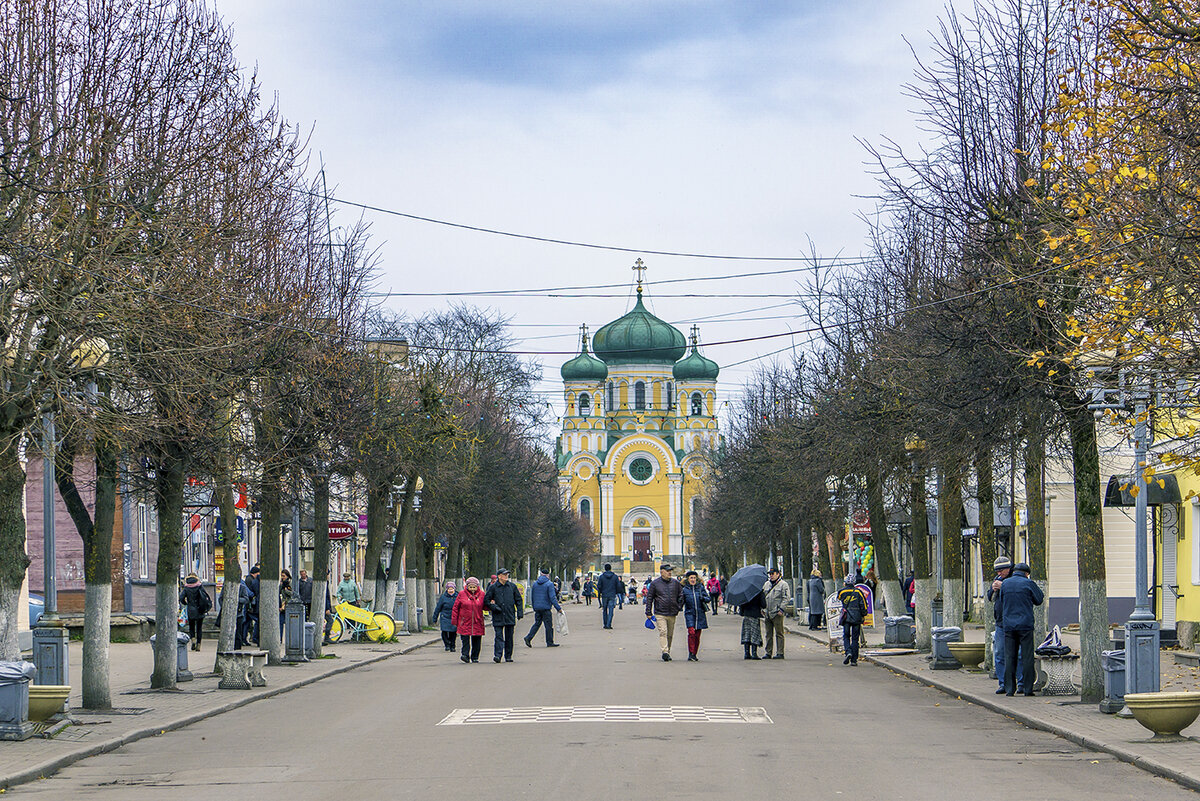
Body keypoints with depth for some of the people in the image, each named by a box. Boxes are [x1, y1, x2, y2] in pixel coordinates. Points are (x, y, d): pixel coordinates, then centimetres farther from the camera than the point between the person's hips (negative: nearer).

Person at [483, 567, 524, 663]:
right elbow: (486, 600, 5)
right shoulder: (493, 587, 1)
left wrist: (520, 612, 3)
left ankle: (508, 656, 15)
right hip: (498, 617, -2)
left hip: (510, 616, 2)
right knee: (499, 636, -10)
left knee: (509, 637, 7)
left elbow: (519, 600, 12)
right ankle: (497, 655, -16)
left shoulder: (512, 586, 8)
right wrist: (494, 607, -9)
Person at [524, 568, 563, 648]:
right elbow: (552, 597, -16)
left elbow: (532, 597, 15)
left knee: (537, 624, 13)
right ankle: (550, 642, 6)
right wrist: (558, 608, -13)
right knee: (549, 625, 2)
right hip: (546, 608, -6)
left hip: (537, 608, 6)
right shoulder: (549, 584, -10)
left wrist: (534, 607, 25)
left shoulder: (535, 584, 8)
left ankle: (528, 638, 0)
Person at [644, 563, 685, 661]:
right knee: (663, 632, -17)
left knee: (670, 634, 9)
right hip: (660, 614, -4)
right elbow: (649, 598, 3)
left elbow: (681, 596, 19)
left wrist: (679, 607, 9)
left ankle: (668, 653, 21)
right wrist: (648, 612, -1)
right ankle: (665, 652, -26)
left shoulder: (676, 583, 9)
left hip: (672, 614, 4)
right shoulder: (654, 583, 0)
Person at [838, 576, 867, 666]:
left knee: (846, 636, 11)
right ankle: (854, 660, 5)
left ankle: (848, 652, -16)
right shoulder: (858, 592, -2)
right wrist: (863, 615, 9)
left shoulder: (842, 591, -1)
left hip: (846, 618, -1)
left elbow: (839, 598, 21)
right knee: (855, 638, 6)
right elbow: (863, 604, -3)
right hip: (857, 618, 1)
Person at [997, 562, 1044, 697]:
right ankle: (1028, 688, -1)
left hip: (1008, 625, 3)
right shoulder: (1028, 583, -3)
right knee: (1027, 657, 0)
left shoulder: (1004, 584, 7)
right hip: (1025, 625, -3)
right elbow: (1039, 600, 8)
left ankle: (1009, 689, 1)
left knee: (1009, 657, 4)